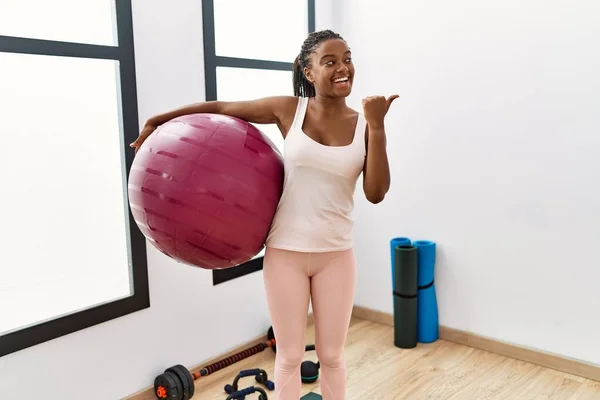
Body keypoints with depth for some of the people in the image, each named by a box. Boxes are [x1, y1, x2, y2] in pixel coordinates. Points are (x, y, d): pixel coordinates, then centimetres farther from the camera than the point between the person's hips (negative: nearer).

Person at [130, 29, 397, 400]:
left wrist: (377, 126, -19)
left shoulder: (363, 125, -2)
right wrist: (157, 121, 6)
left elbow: (376, 193, -12)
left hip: (336, 255, 2)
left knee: (332, 355, 15)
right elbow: (220, 108, 3)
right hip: (285, 251, -1)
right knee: (290, 356, 11)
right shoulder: (289, 110, -6)